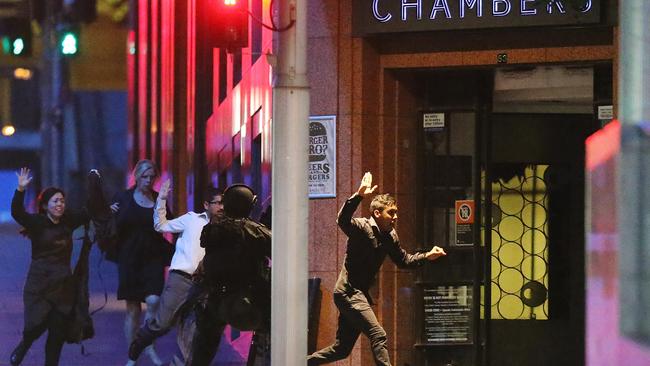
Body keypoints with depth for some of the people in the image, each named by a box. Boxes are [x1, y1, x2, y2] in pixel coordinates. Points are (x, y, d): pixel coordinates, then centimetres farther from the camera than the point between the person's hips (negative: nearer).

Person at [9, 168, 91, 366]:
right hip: (39, 281, -4)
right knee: (37, 323, -12)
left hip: (63, 283, 4)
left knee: (59, 330, 3)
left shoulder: (68, 221, 7)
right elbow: (17, 213, -21)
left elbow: (89, 213, 19)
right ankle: (23, 346, 19)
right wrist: (20, 190, -35)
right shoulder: (36, 223, -5)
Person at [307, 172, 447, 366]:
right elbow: (342, 221, -36)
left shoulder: (390, 235, 10)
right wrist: (358, 196, -47)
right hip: (348, 291, -9)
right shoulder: (362, 227, -14)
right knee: (378, 335, -18)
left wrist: (427, 256, 9)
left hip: (360, 294, 9)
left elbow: (403, 260, 23)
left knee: (342, 349, 13)